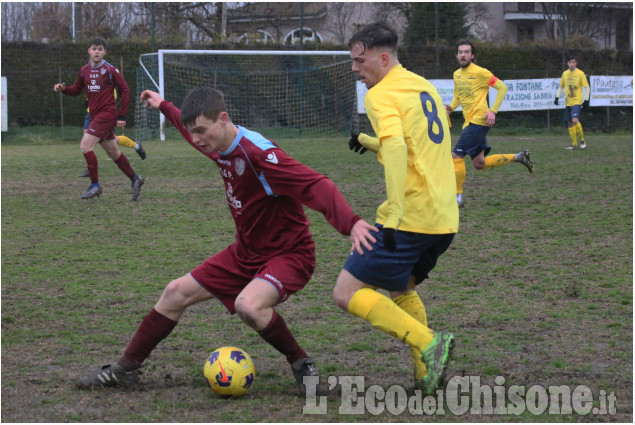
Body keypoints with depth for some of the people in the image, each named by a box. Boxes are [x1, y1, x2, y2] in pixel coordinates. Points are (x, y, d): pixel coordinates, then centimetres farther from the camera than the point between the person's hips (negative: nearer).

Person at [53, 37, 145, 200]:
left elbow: (124, 91, -6)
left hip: (107, 114, -7)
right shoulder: (84, 70, 8)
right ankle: (135, 179, 29)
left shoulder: (110, 70, -10)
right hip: (95, 116, 7)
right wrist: (64, 89, -4)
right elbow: (77, 89, 18)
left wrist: (121, 116, -8)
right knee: (113, 153, 13)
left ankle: (95, 185, -7)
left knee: (85, 145, -16)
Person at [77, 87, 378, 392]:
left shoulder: (257, 154, -28)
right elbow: (192, 129, 26)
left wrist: (350, 222, -52)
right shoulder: (220, 146, -1)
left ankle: (302, 365, -12)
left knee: (248, 305, -36)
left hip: (289, 253, -9)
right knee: (176, 293, 10)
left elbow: (315, 185, -38)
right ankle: (126, 369, 26)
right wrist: (163, 106, 41)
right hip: (246, 252, 9)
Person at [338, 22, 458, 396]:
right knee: (401, 288, 27)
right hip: (446, 220, 9)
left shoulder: (381, 94, -9)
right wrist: (368, 142, 35)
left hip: (411, 217, -9)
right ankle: (428, 375, 17)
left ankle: (429, 344, -16)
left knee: (347, 293, -6)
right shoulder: (424, 86, 18)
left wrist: (393, 214, -29)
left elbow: (396, 148, -25)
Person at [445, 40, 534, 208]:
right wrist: (451, 107, 3)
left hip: (478, 120, -9)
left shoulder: (480, 73, -10)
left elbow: (502, 87, -6)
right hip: (469, 122, 9)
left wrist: (493, 111, -15)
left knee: (457, 155, -13)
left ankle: (457, 197, -5)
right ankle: (519, 157, 25)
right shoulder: (457, 74, 13)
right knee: (479, 164, 11)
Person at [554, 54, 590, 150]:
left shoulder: (580, 73, -6)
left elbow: (587, 87, -3)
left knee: (575, 120, -22)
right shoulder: (565, 74, 8)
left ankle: (582, 140, -8)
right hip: (568, 102, 6)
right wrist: (557, 97, 10)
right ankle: (574, 144, 15)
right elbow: (561, 86, 21)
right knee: (570, 123, 6)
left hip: (577, 101, -6)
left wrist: (586, 100, -9)